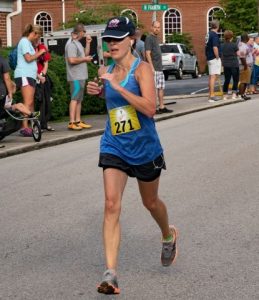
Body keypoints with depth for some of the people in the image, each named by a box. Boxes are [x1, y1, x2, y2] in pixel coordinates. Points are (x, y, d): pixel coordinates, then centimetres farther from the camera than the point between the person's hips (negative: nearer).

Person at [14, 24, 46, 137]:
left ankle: (32, 125, 5)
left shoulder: (28, 43, 24)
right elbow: (28, 58, -14)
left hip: (30, 75, 10)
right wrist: (39, 53, -3)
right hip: (24, 75, -10)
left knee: (31, 103, 6)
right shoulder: (24, 41, -5)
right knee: (28, 102, -18)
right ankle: (24, 127, -24)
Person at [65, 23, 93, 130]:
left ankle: (78, 121, 16)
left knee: (79, 99, 12)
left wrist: (88, 43, 12)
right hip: (76, 77, -10)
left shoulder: (77, 43, 17)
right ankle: (72, 122, -12)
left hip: (81, 76, 10)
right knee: (75, 99, -11)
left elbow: (85, 54, 22)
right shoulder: (71, 44, -15)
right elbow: (72, 60, -24)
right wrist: (84, 59, -12)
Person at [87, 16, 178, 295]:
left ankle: (169, 235, 52)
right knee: (111, 204, -13)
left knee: (150, 202, 17)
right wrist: (99, 90, 4)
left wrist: (115, 85, -29)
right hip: (114, 147, 3)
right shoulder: (108, 71, 3)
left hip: (144, 147, -3)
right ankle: (110, 273, -16)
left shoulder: (142, 68, -13)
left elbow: (149, 108, -27)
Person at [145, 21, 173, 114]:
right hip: (153, 68, -9)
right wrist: (152, 67, -22)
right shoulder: (149, 38, -9)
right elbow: (148, 54, -16)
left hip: (159, 68, 9)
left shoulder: (156, 38, 18)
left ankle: (162, 107, 16)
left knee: (161, 88, 11)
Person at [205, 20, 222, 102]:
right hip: (214, 58, -9)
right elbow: (215, 48, -24)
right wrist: (218, 57, -14)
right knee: (213, 76, -10)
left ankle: (211, 94, 20)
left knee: (211, 77, 14)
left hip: (209, 58, 9)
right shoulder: (215, 35, -15)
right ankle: (212, 96, -12)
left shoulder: (208, 34, 13)